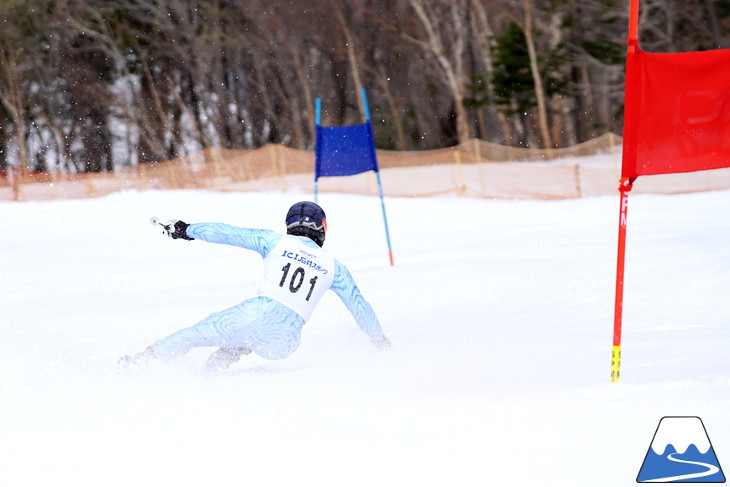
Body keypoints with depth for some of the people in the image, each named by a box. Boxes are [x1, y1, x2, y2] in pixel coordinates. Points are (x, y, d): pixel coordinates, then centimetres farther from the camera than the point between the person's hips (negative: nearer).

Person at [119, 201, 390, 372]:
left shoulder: (275, 242, 11)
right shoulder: (333, 267, 16)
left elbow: (229, 234, 10)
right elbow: (359, 306, 23)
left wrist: (187, 230, 22)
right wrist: (381, 342, 35)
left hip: (258, 314, -2)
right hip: (284, 342, 2)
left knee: (199, 333, 20)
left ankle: (145, 358, 21)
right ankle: (217, 365, 17)